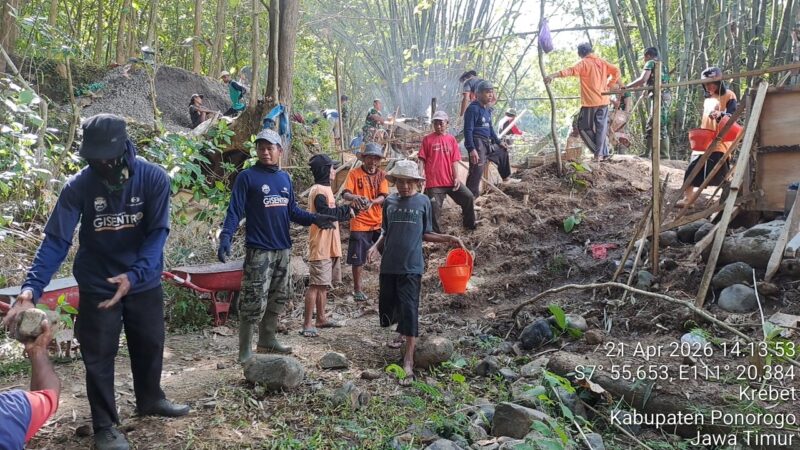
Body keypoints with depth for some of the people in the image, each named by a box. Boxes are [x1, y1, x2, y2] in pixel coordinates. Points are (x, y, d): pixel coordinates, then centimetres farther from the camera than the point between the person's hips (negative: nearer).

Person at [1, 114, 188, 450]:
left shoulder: (154, 179, -15)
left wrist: (134, 274, -32)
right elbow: (56, 240, -18)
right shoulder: (78, 186, -16)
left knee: (150, 345, 17)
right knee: (99, 356, 5)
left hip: (145, 283, 1)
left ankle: (150, 399, 41)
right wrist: (31, 287, -31)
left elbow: (158, 233, -18)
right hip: (97, 286, -1)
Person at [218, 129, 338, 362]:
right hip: (259, 250, -6)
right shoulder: (247, 177, -6)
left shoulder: (285, 178, 11)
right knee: (254, 301, -7)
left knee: (279, 297, 15)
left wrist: (314, 219, -3)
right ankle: (245, 349, 5)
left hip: (283, 248, 7)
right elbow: (235, 211, -11)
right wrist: (225, 237, -25)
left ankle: (267, 340, 30)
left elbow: (293, 211, 13)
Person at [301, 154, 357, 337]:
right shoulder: (319, 191, -14)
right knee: (316, 285, -8)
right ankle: (307, 324, -5)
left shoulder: (325, 189, 17)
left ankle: (321, 319, 24)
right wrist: (346, 210, -13)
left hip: (330, 246, 10)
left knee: (323, 285, 15)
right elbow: (325, 214, -24)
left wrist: (349, 209, 7)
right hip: (320, 246, -10)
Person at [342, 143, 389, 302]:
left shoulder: (382, 175, 5)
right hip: (360, 222, -2)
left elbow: (383, 196, -7)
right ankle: (357, 289, 15)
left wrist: (371, 202, -28)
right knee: (358, 258, 2)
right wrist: (354, 197, -37)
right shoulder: (354, 173, -2)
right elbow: (345, 194, -13)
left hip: (380, 222, 2)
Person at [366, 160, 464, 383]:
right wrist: (377, 246, -4)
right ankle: (403, 333, 41)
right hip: (389, 264, 3)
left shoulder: (423, 202, 1)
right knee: (387, 304, 11)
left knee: (410, 308, -7)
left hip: (411, 266, -3)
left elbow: (425, 234, 7)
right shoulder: (389, 202, 6)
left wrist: (448, 238, -4)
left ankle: (408, 359, -2)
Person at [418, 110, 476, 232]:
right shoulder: (427, 139, 2)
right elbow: (422, 160, 0)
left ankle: (469, 225, 19)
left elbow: (454, 160, 5)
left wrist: (456, 178, -4)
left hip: (450, 180, 3)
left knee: (468, 197, 1)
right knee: (434, 207, -3)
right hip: (434, 182, -3)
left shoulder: (451, 139, 7)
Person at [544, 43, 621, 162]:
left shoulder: (583, 63, -5)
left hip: (590, 102, -5)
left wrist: (553, 75, -33)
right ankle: (602, 153, 5)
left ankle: (598, 151, 5)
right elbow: (616, 71, 5)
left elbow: (571, 71, -22)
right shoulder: (602, 61, 12)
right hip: (603, 100, 5)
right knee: (601, 127, 8)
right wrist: (609, 86, 8)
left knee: (585, 127, 6)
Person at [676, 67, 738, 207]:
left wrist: (720, 114, -33)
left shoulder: (728, 95, -1)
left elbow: (733, 116, -13)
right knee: (692, 169, -1)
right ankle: (687, 198, 0)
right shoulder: (707, 99, 21)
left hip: (720, 141, -7)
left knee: (721, 173, -10)